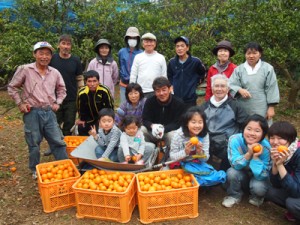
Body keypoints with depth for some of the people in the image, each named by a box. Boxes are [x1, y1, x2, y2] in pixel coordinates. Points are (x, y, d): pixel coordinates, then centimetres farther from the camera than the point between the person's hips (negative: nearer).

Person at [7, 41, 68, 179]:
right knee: (34, 144, 9)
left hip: (49, 112, 3)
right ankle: (35, 171, 28)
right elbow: (12, 87, 5)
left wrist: (58, 103, 7)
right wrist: (20, 103, -2)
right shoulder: (25, 70, -5)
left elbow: (61, 89, 19)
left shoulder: (55, 73, 4)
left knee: (58, 142, 6)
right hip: (32, 113, -2)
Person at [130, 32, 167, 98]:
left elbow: (164, 76, 6)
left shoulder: (161, 58, 5)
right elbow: (133, 75, 6)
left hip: (156, 92, 0)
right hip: (141, 92, 1)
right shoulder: (138, 57, 5)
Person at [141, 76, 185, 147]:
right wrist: (152, 126, -36)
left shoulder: (179, 103, -16)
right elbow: (145, 120, -10)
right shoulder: (149, 101, -11)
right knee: (141, 130, -26)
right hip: (153, 133, 2)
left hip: (170, 131, -2)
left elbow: (178, 123, -16)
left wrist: (163, 129, -36)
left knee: (172, 134, -35)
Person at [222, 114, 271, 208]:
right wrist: (249, 153, -41)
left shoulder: (265, 148, -27)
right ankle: (234, 195, 1)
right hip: (241, 175, 1)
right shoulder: (235, 139, -26)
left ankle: (257, 197, 8)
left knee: (258, 187, -31)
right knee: (231, 172, -30)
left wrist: (255, 156, -39)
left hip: (257, 177, -1)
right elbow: (235, 164, -26)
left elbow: (262, 175, -26)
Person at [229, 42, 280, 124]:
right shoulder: (239, 69, 8)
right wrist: (240, 90, -20)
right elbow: (231, 85, 1)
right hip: (243, 110, 2)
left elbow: (271, 89, 0)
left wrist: (271, 107, -4)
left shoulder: (267, 68, 2)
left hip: (262, 110, -1)